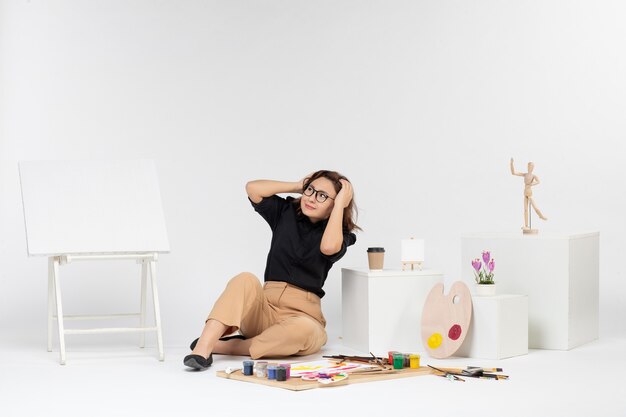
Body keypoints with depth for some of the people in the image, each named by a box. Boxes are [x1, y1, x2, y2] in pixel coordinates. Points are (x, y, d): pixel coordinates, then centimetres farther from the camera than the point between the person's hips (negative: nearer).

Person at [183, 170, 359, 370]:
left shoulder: (340, 235, 3)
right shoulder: (286, 212, 12)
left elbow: (328, 247, -22)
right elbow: (253, 188, -2)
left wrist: (340, 205, -13)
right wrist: (299, 185, 5)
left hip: (303, 315, -2)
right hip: (264, 310, 2)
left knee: (303, 330, -38)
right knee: (246, 280, -31)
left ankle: (221, 346, -28)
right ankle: (202, 349, -44)